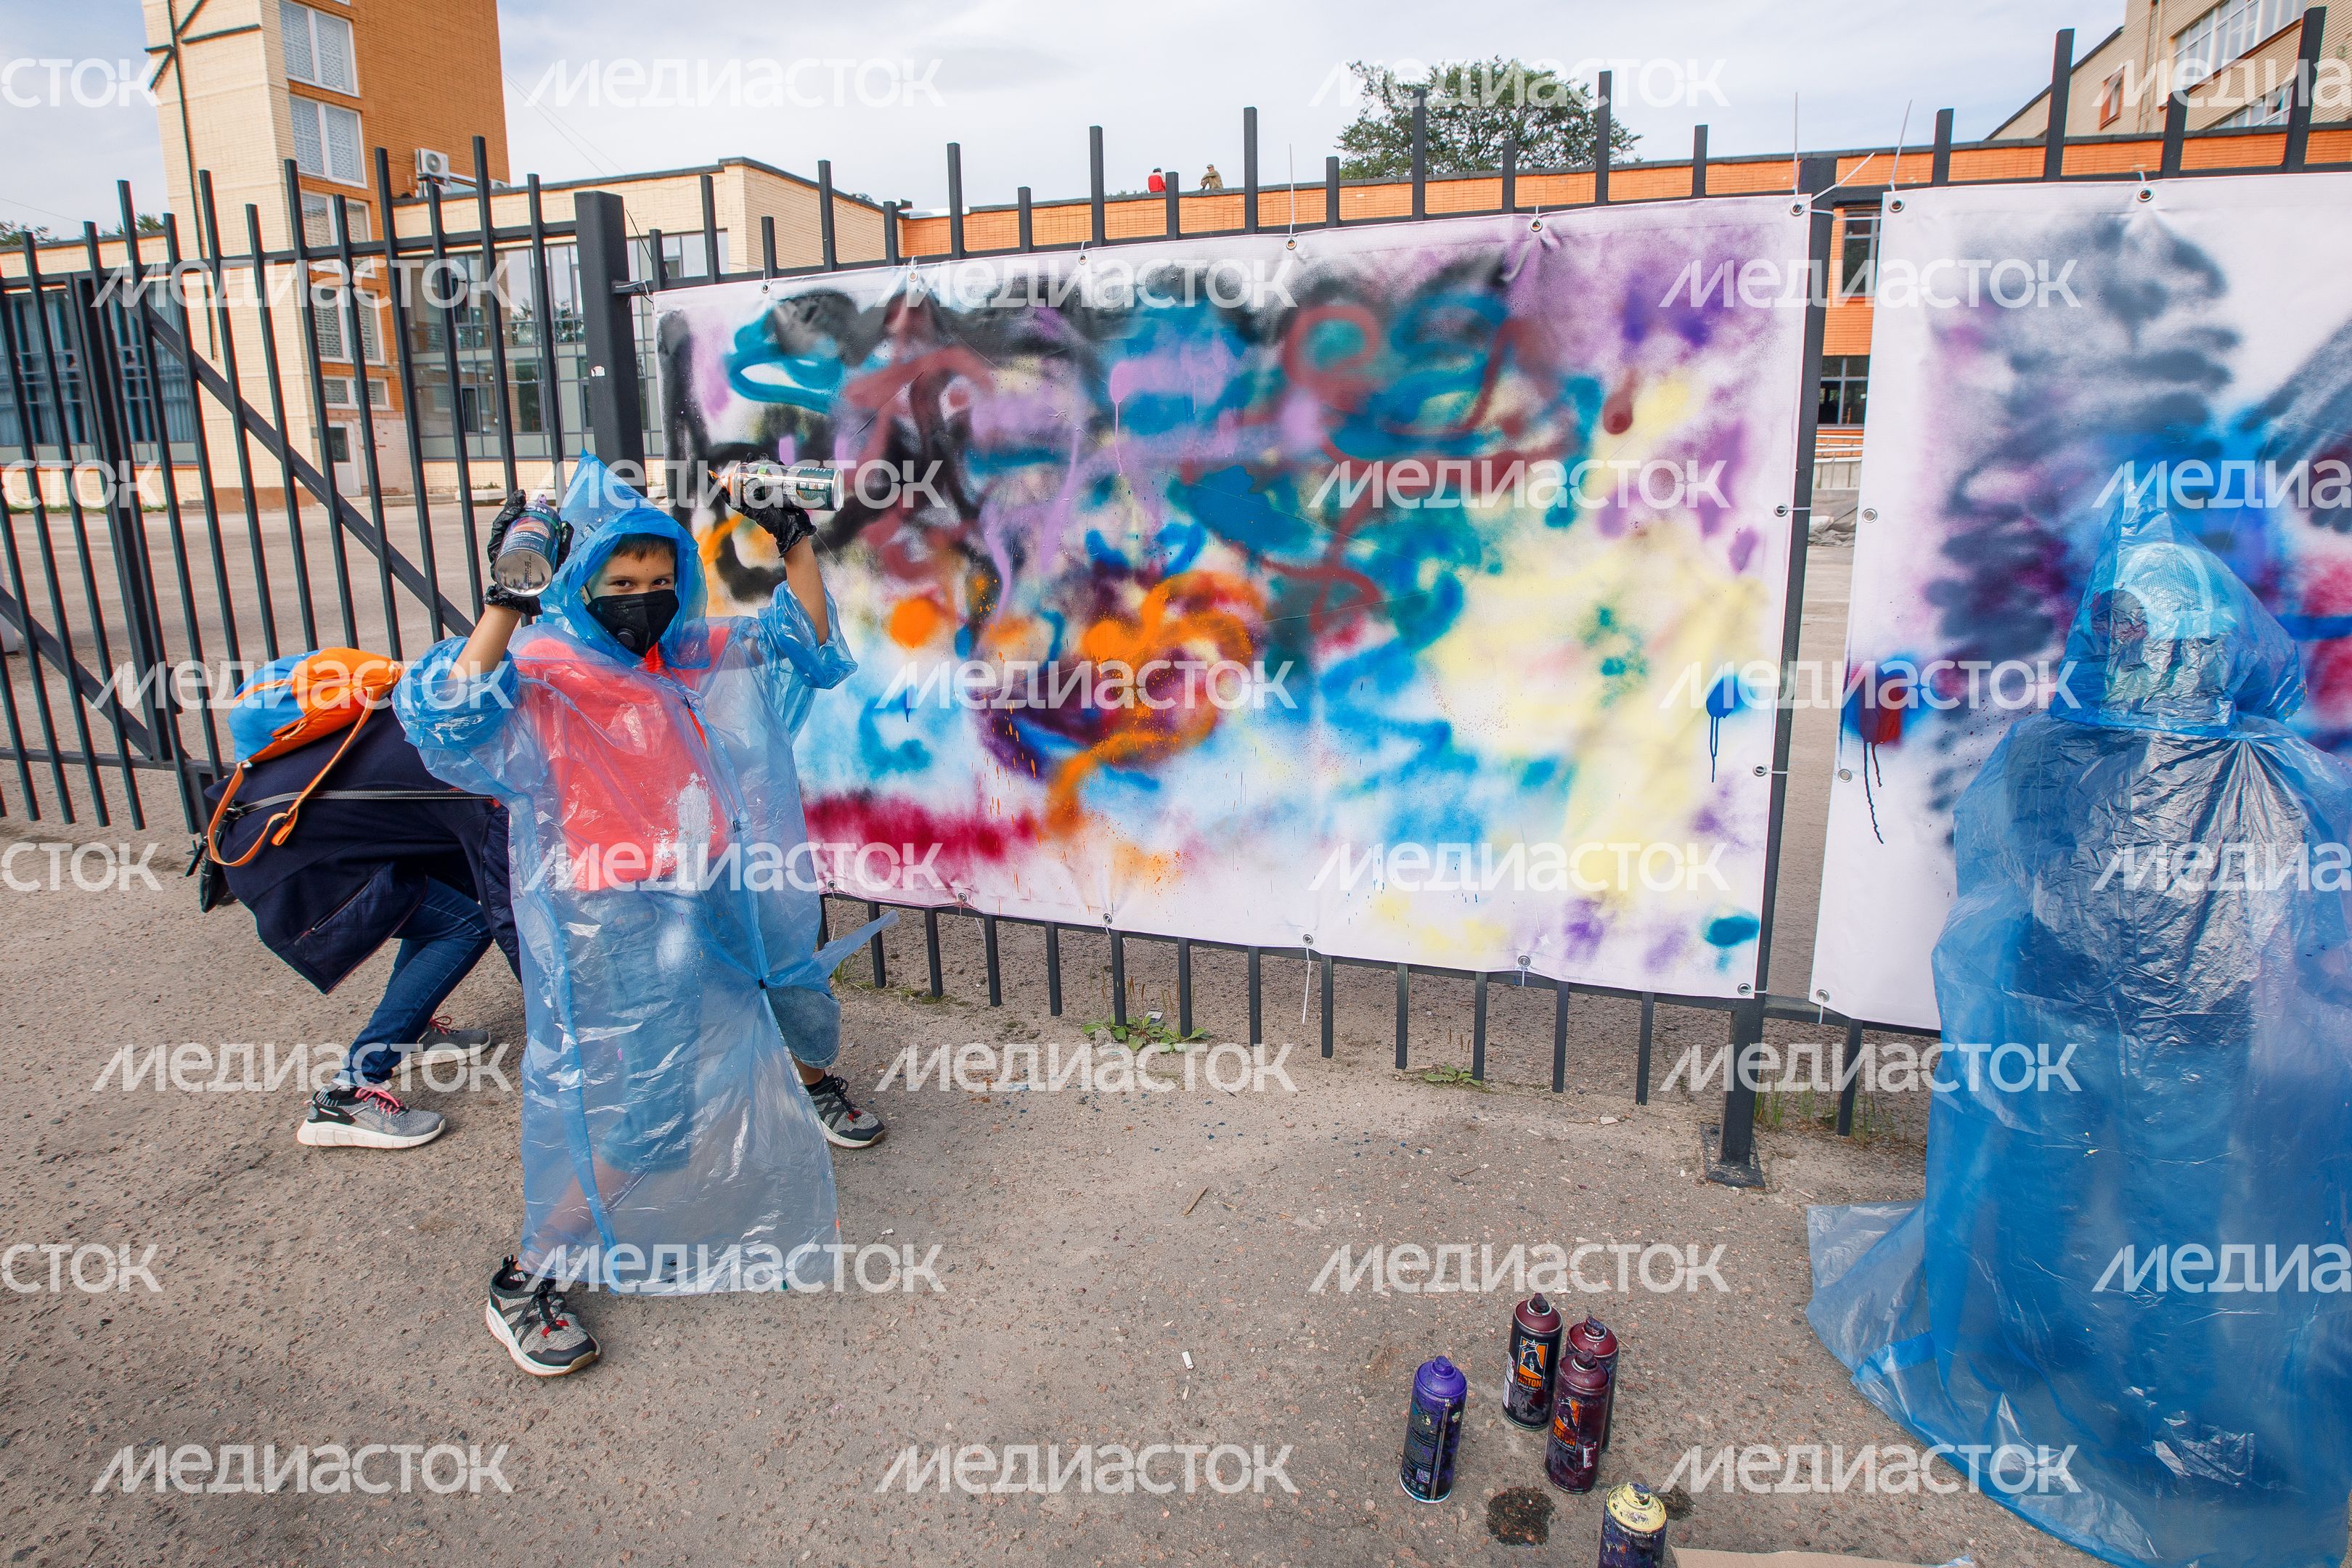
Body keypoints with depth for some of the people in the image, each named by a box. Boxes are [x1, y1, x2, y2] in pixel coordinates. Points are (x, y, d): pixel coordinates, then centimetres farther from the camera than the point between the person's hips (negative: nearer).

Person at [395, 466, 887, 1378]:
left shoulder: (699, 660, 4)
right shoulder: (538, 678, -14)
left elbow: (807, 644, 13)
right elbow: (449, 719, -33)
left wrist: (794, 543, 1)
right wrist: (506, 607, -41)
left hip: (717, 903, 7)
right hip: (616, 932, -7)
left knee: (807, 1018, 24)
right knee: (645, 1116, -10)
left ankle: (813, 1090, 62)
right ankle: (525, 1281, 10)